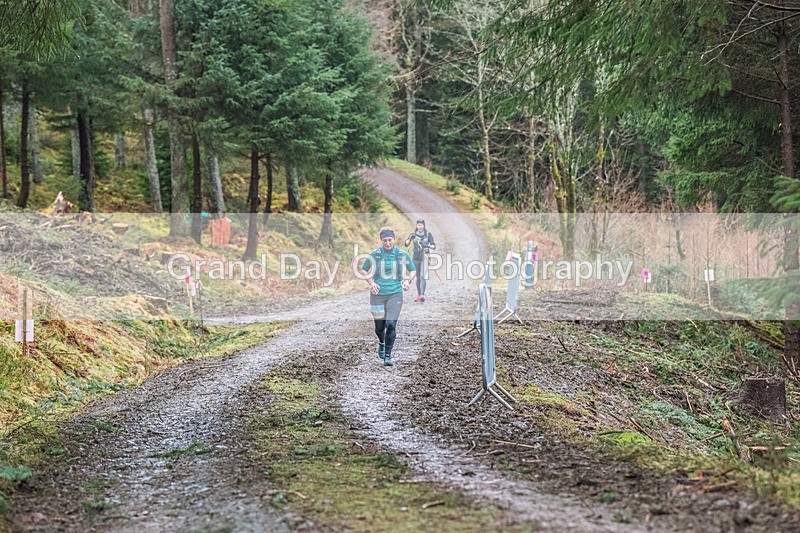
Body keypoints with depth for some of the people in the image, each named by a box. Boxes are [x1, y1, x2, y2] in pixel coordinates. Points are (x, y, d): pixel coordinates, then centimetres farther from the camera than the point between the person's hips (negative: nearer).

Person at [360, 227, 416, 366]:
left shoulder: (402, 255, -1)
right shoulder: (374, 255, -3)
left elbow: (413, 270, 13)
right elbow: (364, 270, 11)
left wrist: (408, 281, -6)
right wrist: (371, 283, -5)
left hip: (395, 294, -1)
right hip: (378, 294, 1)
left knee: (391, 325, -12)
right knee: (379, 326, 9)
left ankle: (388, 355, 0)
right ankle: (381, 343, 42)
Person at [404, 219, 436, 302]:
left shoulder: (428, 234, -3)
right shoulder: (413, 234, 3)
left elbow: (434, 246, -7)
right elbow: (406, 245, -6)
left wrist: (429, 246, -29)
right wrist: (410, 238, -25)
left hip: (425, 257, -3)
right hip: (416, 257, 3)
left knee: (423, 276, -16)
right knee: (418, 277, 10)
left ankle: (422, 295, -25)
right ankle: (418, 295, 19)